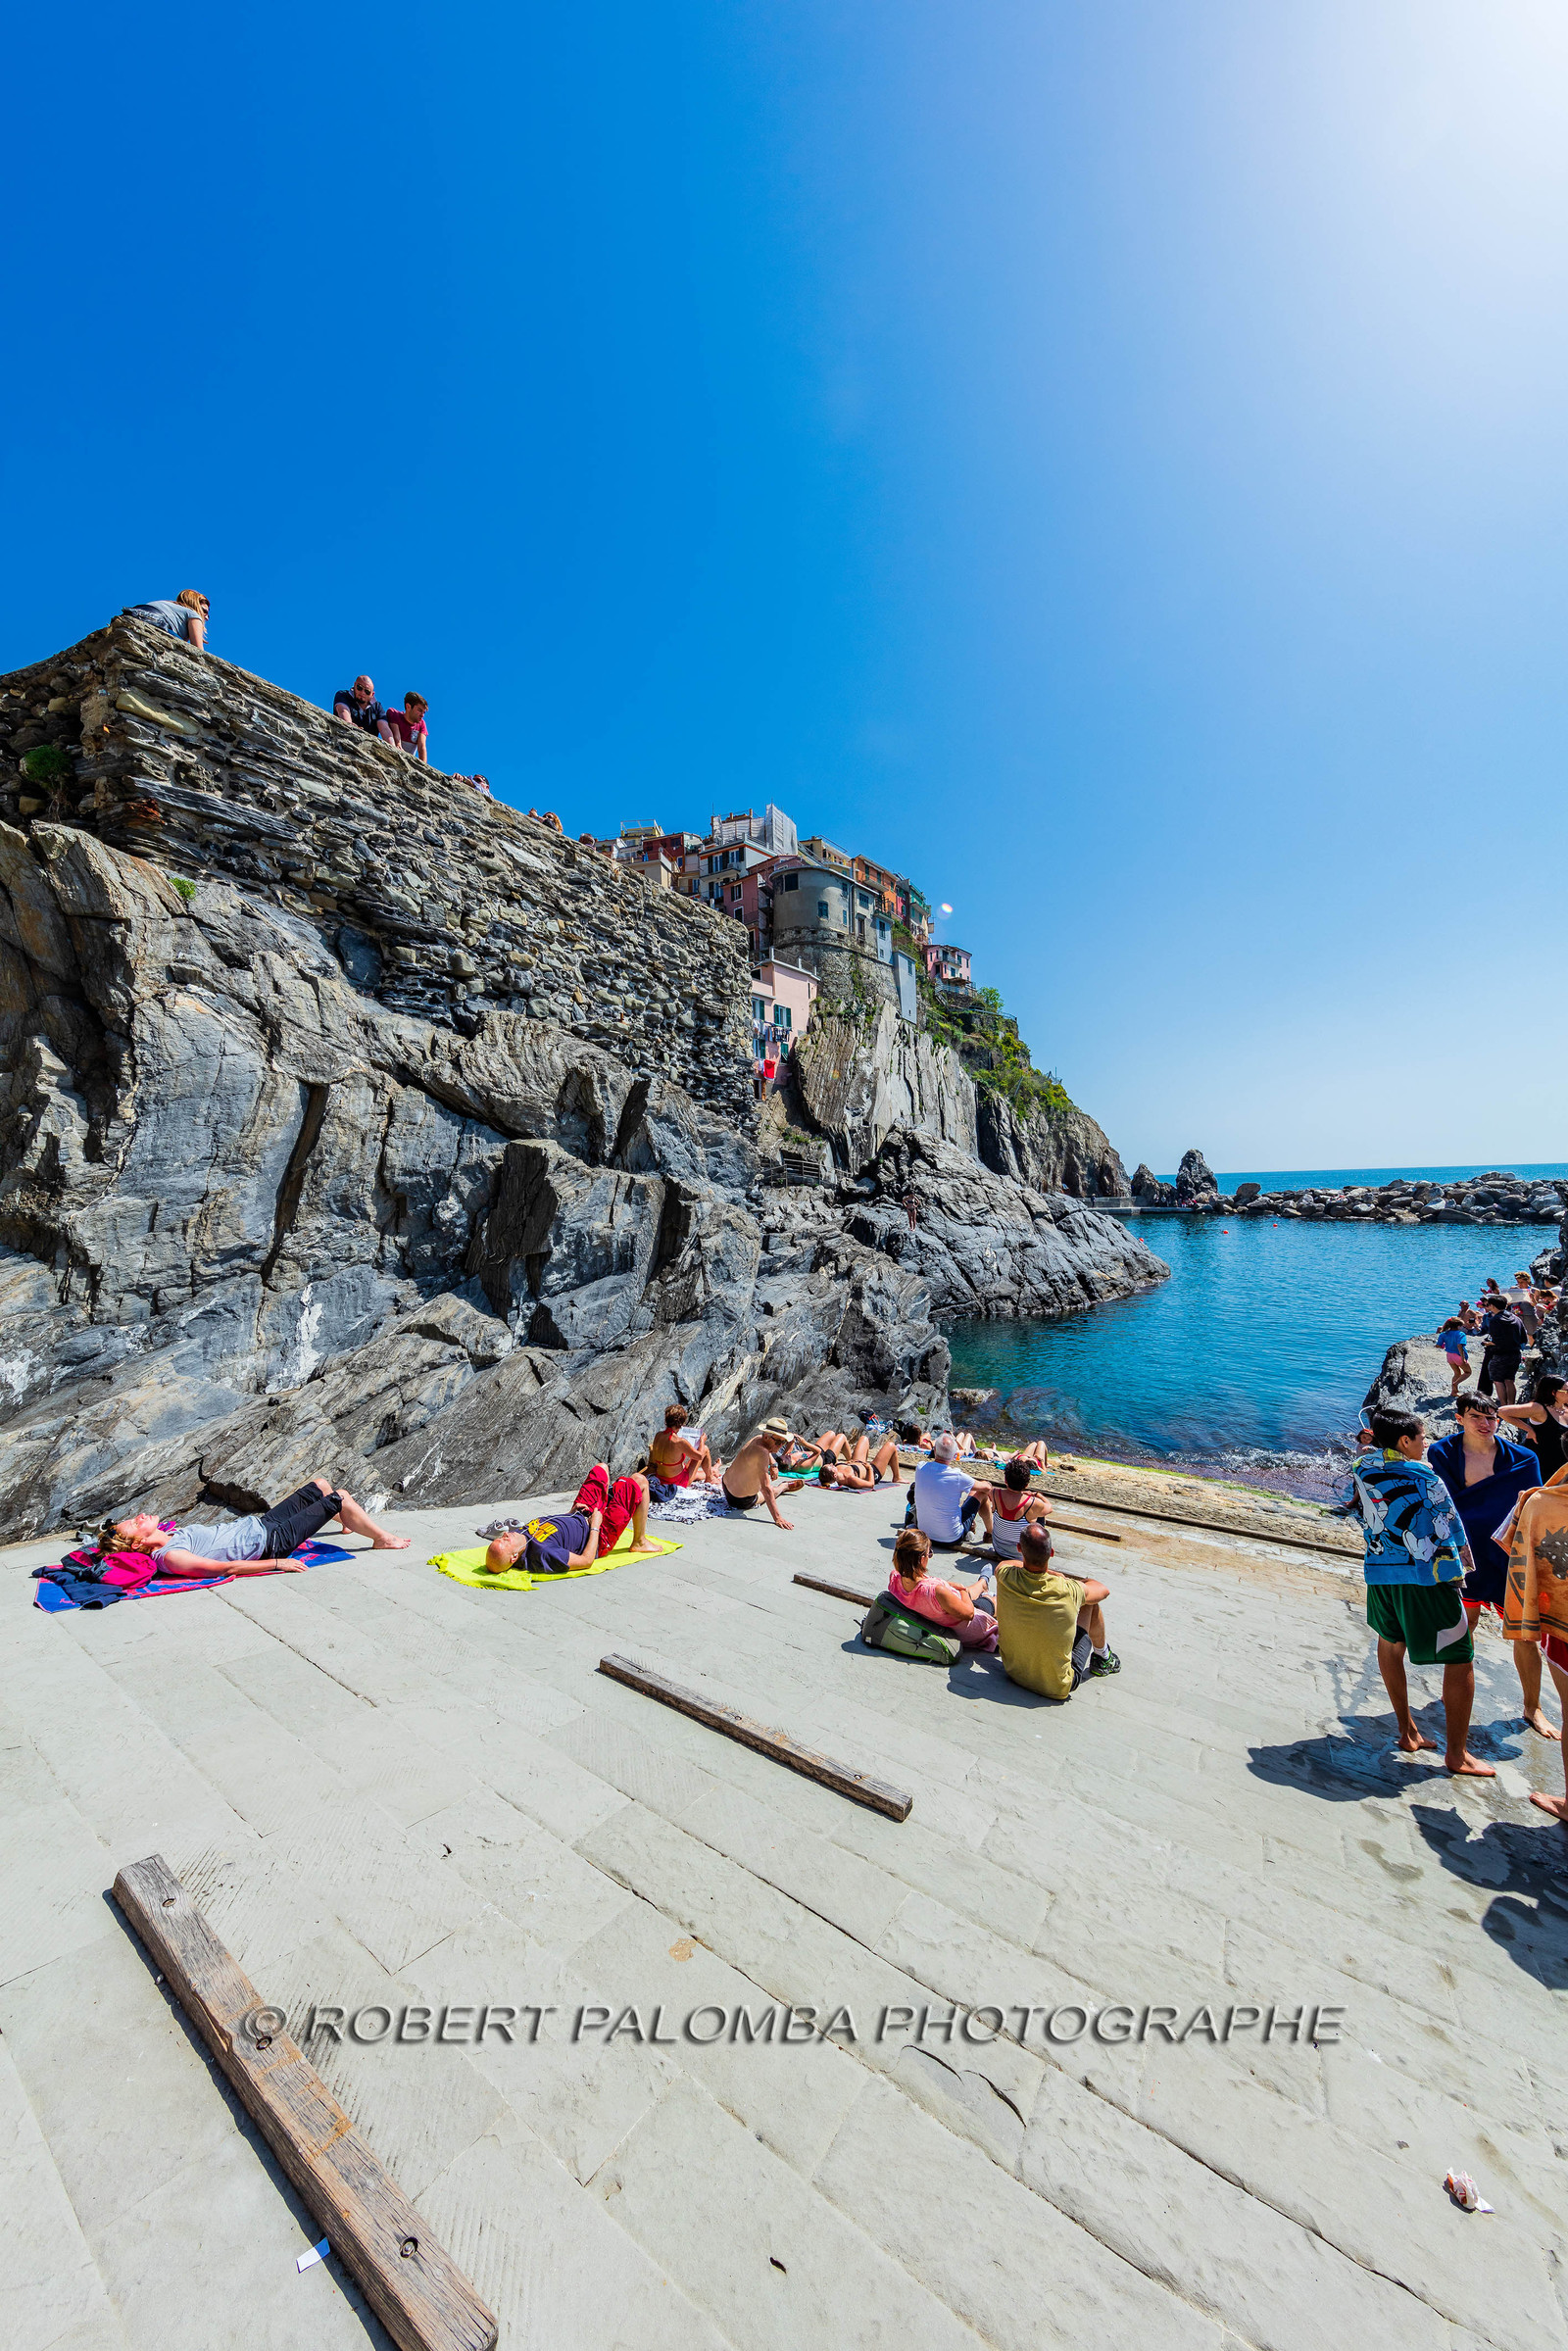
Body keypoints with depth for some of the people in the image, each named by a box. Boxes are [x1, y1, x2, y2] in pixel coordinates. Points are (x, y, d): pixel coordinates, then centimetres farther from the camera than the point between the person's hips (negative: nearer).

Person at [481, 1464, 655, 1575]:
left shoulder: (517, 1532, -18)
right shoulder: (543, 1555, -42)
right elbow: (587, 1560, -30)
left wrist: (569, 1513, -3)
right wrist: (595, 1525, -20)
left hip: (579, 1516, 8)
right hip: (600, 1537, -8)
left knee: (602, 1466, 20)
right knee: (640, 1482, -7)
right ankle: (639, 1542, 14)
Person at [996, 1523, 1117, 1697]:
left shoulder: (1005, 1579, -21)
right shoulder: (1068, 1591, -26)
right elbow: (1104, 1590, -3)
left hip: (1014, 1673, 3)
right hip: (1057, 1687, -2)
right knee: (1090, 1601, 10)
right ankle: (1103, 1657, 34)